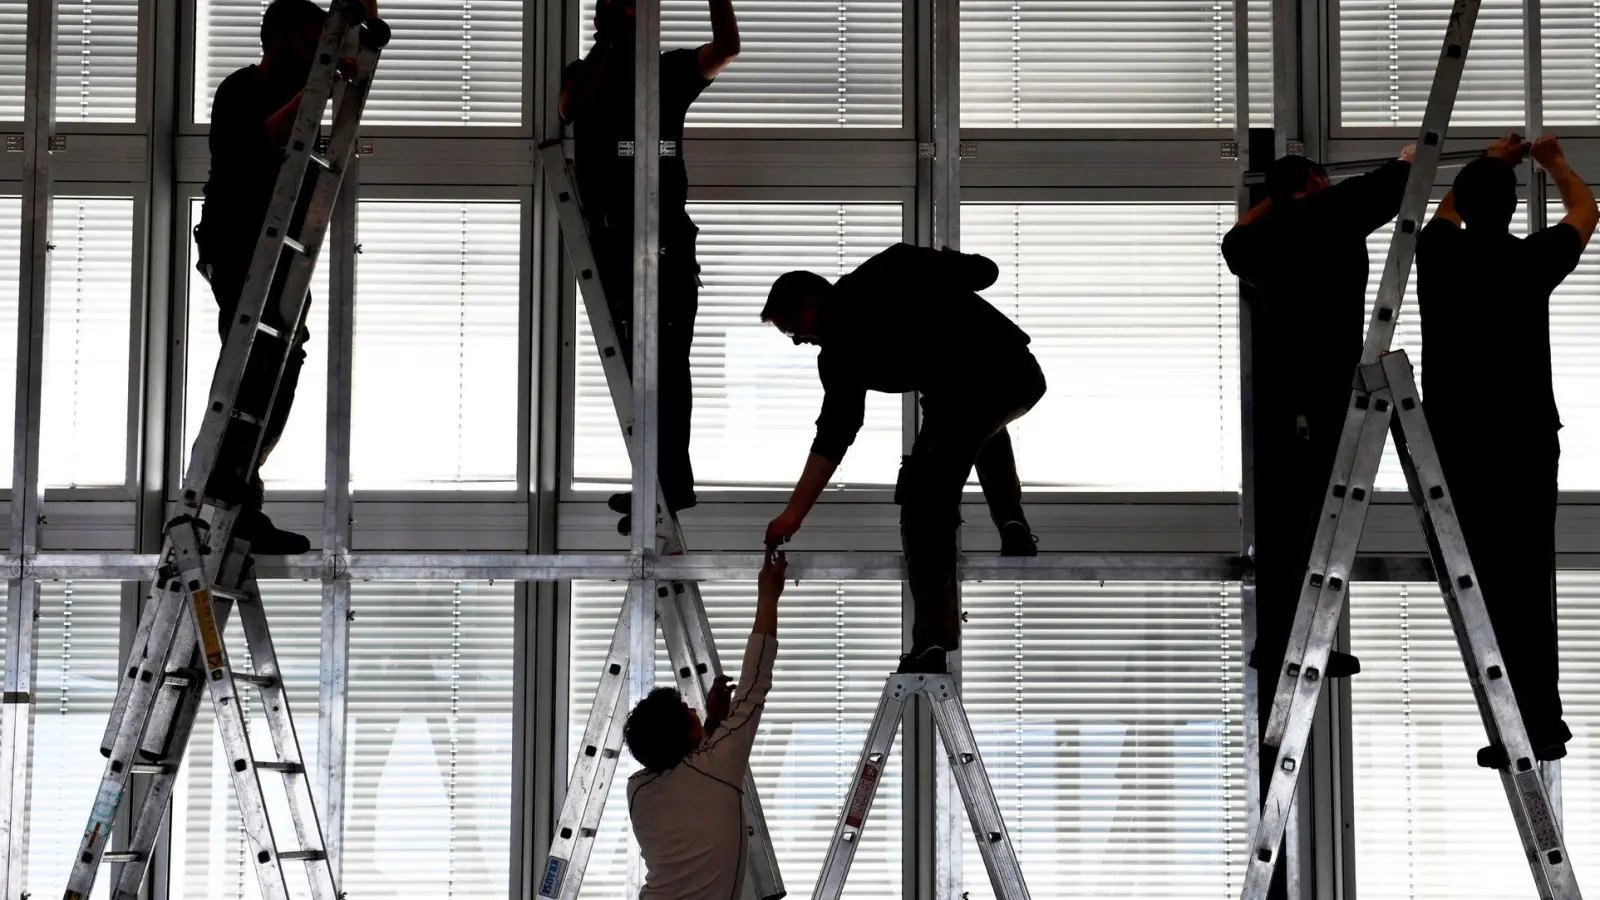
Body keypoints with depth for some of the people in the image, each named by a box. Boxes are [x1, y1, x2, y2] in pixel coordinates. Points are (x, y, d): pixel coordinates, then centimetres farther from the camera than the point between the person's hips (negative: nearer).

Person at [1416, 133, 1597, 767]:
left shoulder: (1438, 255, 0)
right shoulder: (1531, 261, -5)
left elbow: (1449, 208, 27)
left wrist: (1490, 163, 42)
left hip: (1457, 448, 1)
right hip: (1526, 446, -1)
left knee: (1490, 587, -1)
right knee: (1527, 586, 4)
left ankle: (1533, 726, -3)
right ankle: (1538, 726, 8)